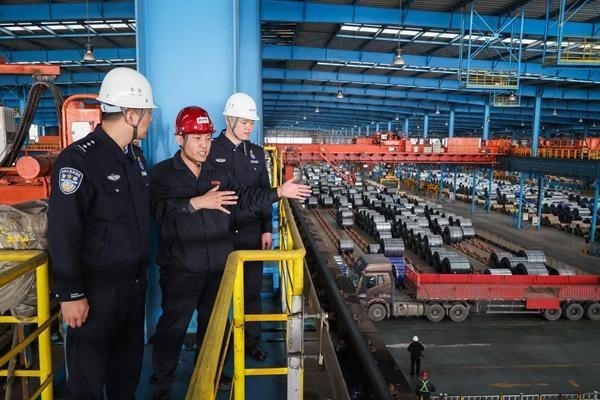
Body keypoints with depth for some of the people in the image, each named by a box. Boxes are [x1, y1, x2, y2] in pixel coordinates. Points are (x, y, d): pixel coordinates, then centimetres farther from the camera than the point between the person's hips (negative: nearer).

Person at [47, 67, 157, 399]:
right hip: (97, 287, -7)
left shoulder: (135, 155, 8)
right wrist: (70, 294, -18)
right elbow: (63, 233, -19)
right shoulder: (78, 160, -18)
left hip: (135, 282, 8)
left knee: (129, 363, 21)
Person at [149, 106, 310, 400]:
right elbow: (160, 210, -24)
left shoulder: (218, 174, 8)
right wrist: (197, 202, -35)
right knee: (173, 326, 7)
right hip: (181, 270, -5)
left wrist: (279, 192, 2)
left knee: (213, 322, 19)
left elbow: (247, 198, 10)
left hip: (217, 267, 5)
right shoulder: (162, 173, -7)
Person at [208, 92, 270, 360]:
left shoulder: (256, 153, 9)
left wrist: (267, 229, 5)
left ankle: (252, 341, 27)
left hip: (252, 235, 4)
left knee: (252, 290, 12)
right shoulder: (212, 151, -5)